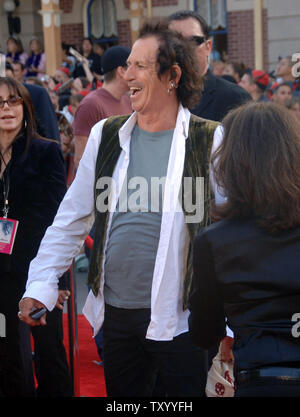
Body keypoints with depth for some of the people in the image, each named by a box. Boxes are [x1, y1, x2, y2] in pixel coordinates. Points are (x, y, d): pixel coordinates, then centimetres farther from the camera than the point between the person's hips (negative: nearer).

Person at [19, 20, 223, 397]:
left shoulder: (210, 141, -7)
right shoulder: (106, 136, 6)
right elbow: (71, 219, 10)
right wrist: (40, 286, 3)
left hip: (179, 319, -4)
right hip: (116, 313, 4)